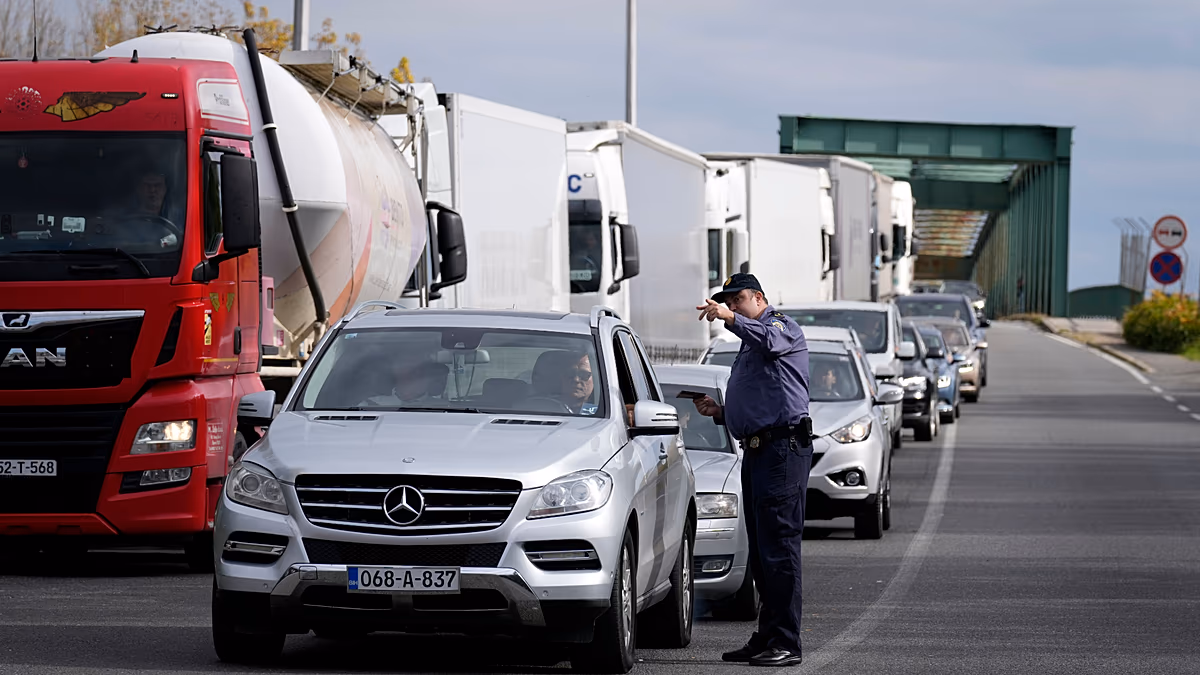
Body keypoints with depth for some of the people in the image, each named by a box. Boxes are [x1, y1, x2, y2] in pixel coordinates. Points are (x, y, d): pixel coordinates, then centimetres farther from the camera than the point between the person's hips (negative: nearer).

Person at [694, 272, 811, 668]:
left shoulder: (783, 326, -1)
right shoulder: (748, 348, 28)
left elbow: (770, 338, -28)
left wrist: (730, 319, -41)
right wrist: (718, 412, 17)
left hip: (783, 449, -10)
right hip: (757, 453, 10)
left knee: (778, 548, -12)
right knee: (760, 553, 12)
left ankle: (785, 643, -13)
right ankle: (766, 638, 18)